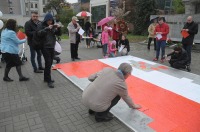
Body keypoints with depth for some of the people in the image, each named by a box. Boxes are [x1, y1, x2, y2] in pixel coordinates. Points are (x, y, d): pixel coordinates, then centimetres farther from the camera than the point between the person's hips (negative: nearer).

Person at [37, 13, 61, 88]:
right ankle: (49, 81, -8)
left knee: (49, 63, 11)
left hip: (52, 47, 6)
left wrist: (59, 28, -9)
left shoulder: (53, 26, 12)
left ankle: (46, 78, 24)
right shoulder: (41, 25, -2)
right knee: (48, 63, -12)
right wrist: (47, 28, -26)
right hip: (45, 47, -6)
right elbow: (39, 33, -17)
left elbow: (58, 34, 9)